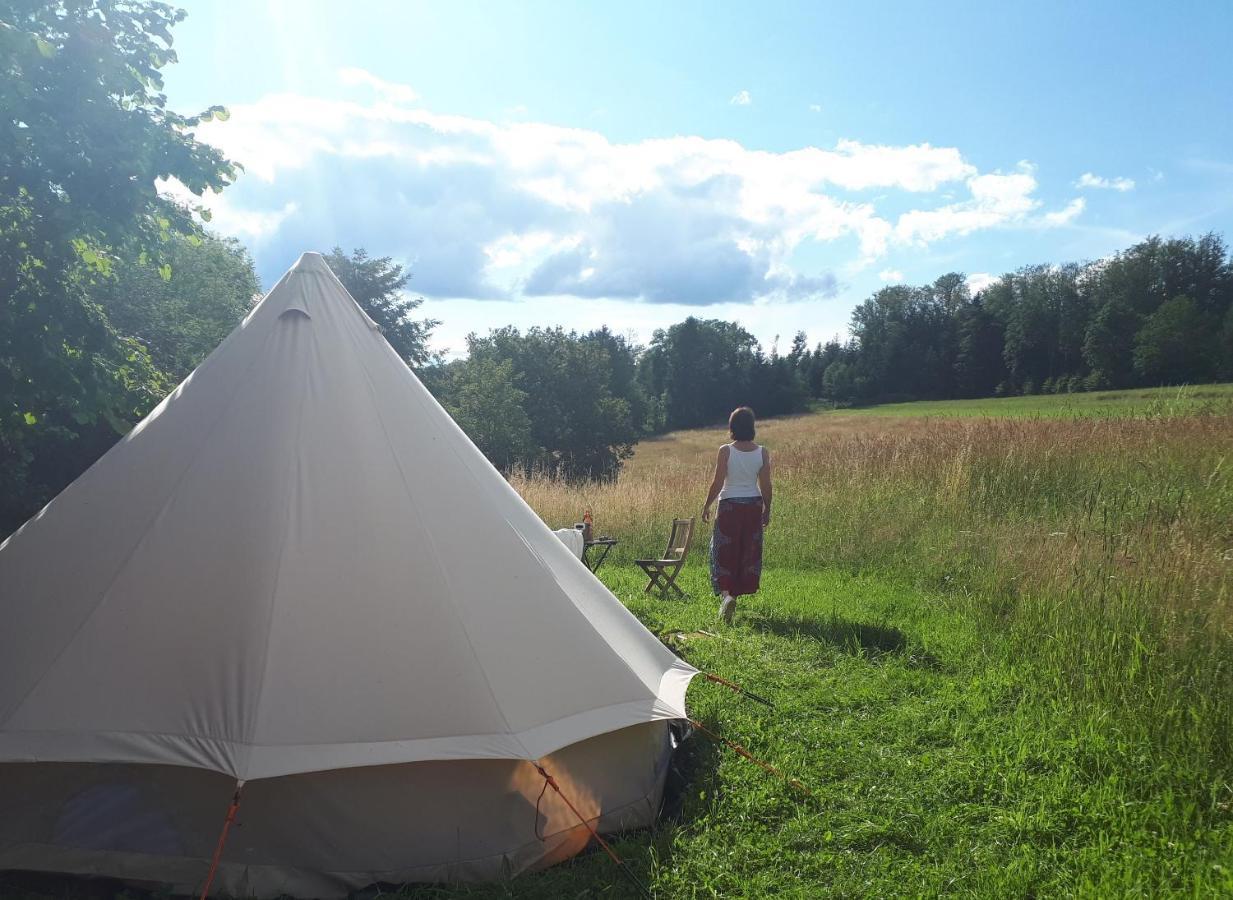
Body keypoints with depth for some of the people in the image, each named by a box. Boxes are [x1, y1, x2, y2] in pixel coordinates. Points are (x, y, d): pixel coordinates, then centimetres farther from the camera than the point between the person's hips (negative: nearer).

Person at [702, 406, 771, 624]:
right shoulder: (762, 453, -4)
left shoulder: (726, 451, -12)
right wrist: (767, 509, 12)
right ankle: (741, 590, 25)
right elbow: (765, 485, -1)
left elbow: (717, 482, -10)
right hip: (754, 505, 3)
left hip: (729, 504, -3)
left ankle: (726, 593, -16)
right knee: (750, 550, 15)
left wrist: (707, 505, 2)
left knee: (725, 551, 3)